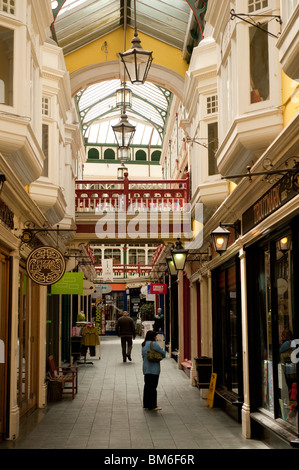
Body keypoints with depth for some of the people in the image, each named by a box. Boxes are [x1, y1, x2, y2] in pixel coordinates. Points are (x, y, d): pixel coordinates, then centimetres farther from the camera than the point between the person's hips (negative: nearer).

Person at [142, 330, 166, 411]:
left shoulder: (144, 344, 13)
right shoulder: (153, 344, -13)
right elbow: (163, 353, -8)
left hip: (146, 368, 9)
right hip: (153, 369, -9)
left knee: (147, 386, 13)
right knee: (153, 387, -5)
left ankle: (146, 404, 19)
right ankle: (152, 405, -4)